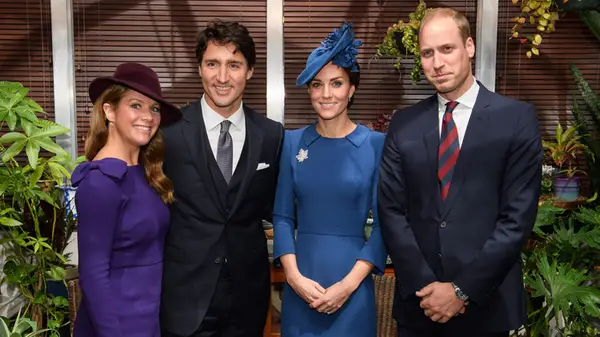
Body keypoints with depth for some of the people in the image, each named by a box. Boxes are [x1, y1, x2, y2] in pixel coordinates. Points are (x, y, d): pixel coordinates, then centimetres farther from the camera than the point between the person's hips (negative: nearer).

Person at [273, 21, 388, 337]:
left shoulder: (376, 144, -5)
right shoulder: (292, 142, 2)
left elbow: (384, 223, -5)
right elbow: (282, 216, 3)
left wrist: (349, 284, -12)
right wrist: (293, 276, -8)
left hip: (353, 285, -2)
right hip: (300, 284, 2)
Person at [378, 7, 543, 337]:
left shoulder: (517, 118, -5)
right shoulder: (404, 124, 2)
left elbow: (518, 216, -9)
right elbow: (391, 210, -1)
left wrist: (464, 289, -13)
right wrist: (424, 286, -10)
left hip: (486, 302, -2)